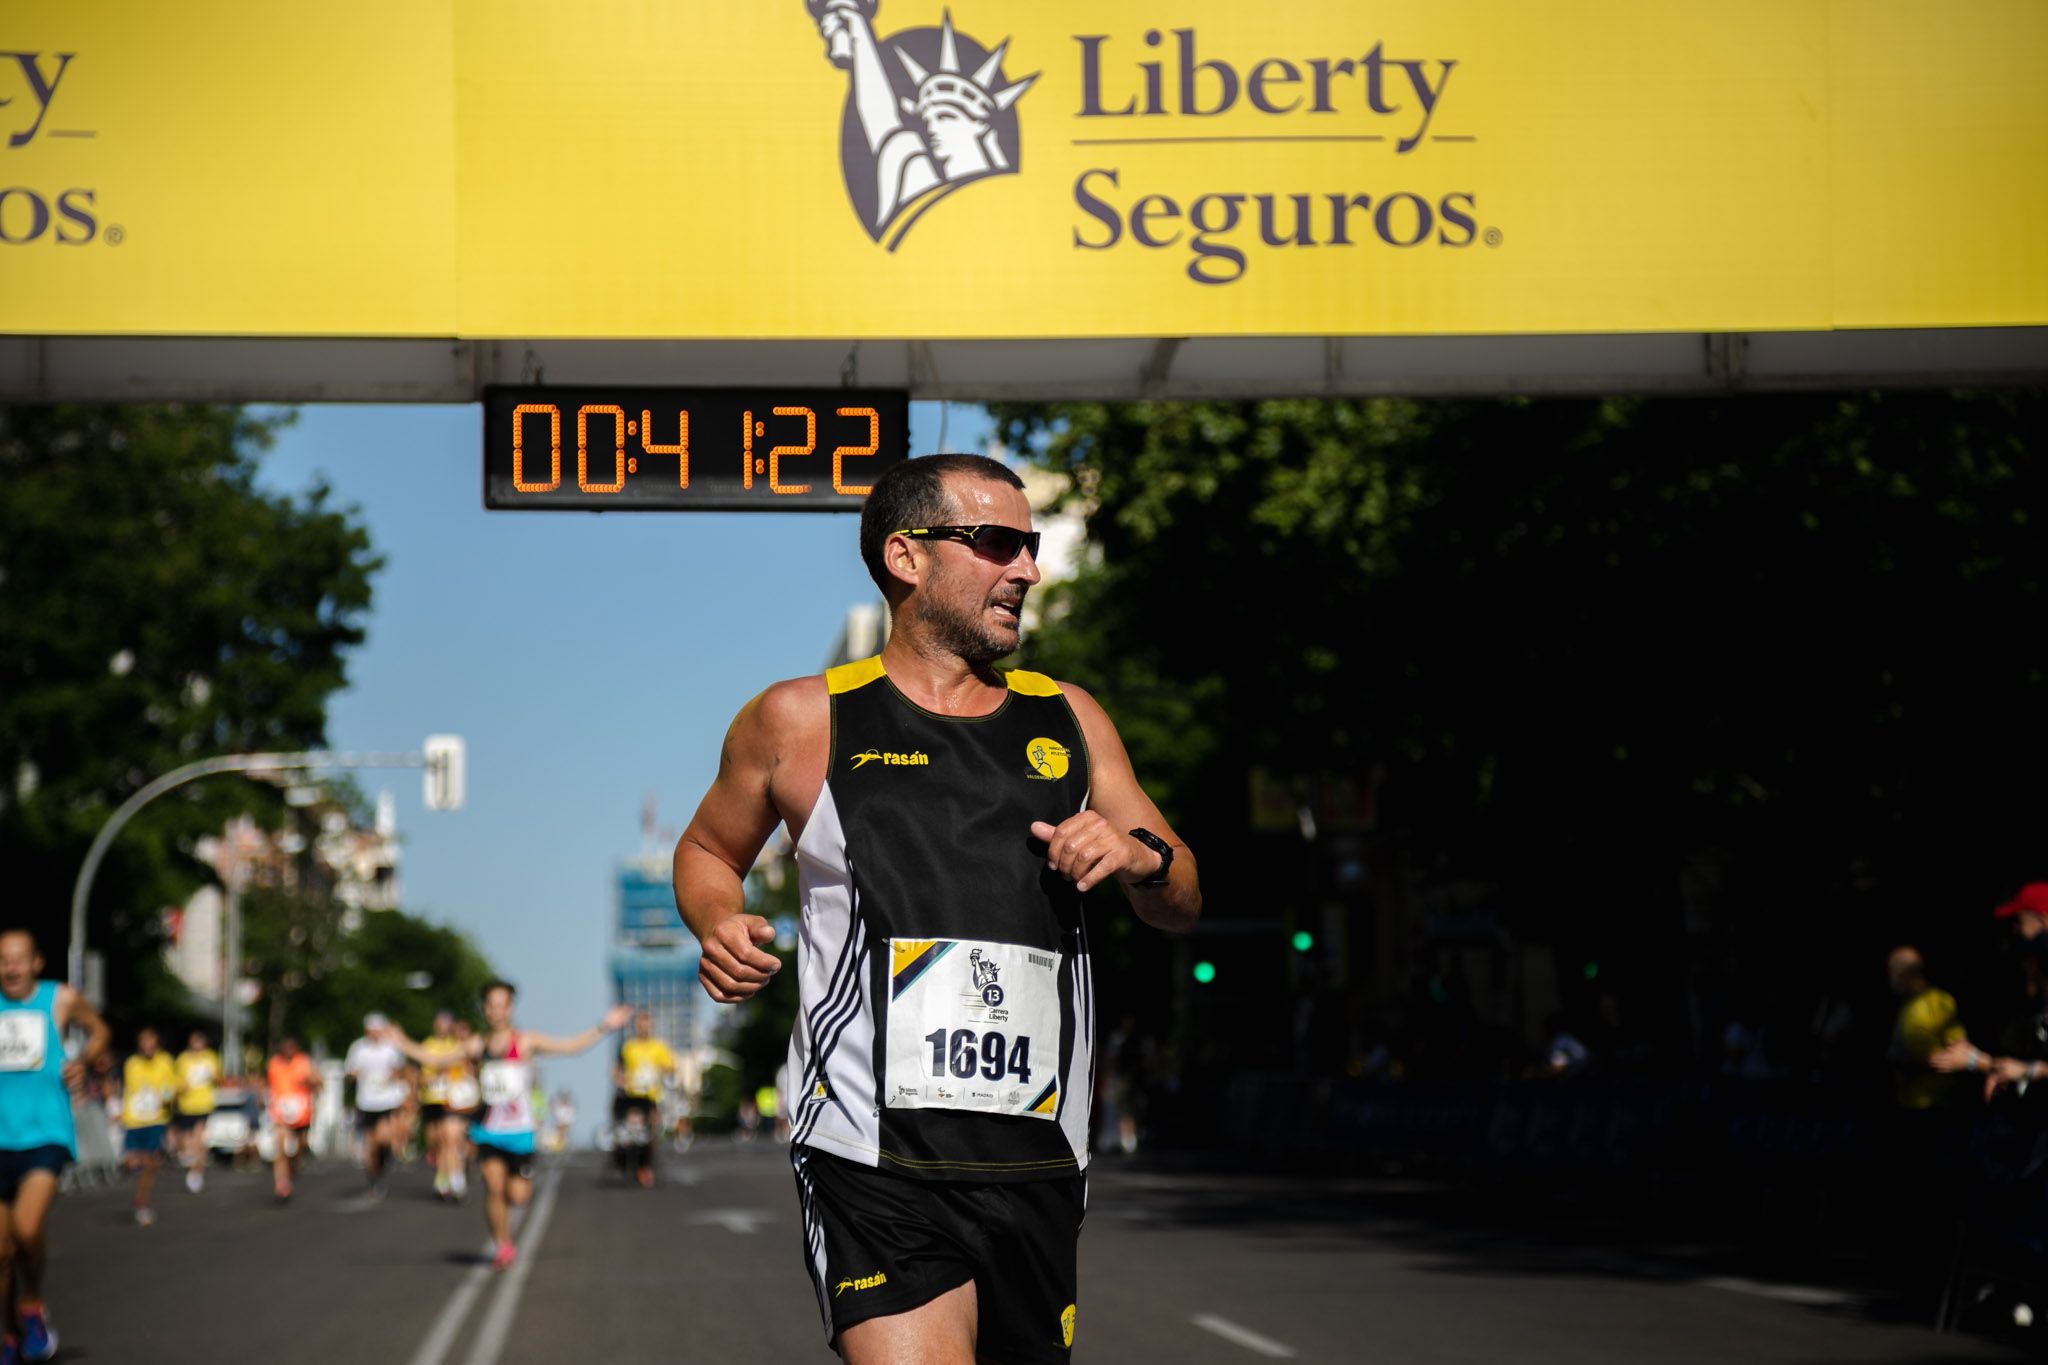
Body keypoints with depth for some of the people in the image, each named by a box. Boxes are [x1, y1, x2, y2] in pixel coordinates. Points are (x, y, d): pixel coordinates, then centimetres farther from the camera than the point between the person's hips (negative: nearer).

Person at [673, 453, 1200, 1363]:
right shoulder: (800, 721, 6)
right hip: (874, 1162, -4)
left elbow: (1180, 905, 18)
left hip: (1037, 1164, 4)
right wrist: (720, 928, -2)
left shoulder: (1068, 720, 15)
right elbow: (707, 850, 20)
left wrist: (1139, 857, -5)